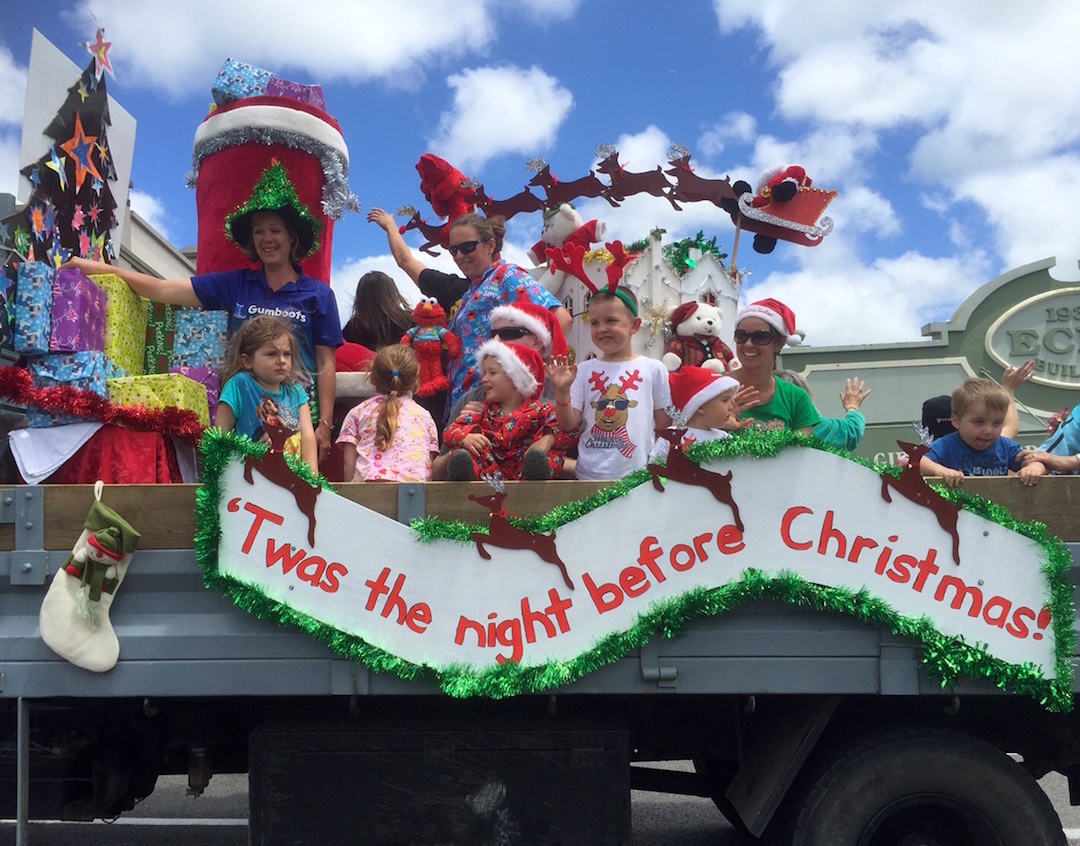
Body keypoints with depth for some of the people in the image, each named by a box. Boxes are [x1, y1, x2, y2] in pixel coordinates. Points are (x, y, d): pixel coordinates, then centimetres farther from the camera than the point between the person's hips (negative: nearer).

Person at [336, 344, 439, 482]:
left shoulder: (358, 412, 20)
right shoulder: (423, 414, 22)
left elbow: (349, 462, 12)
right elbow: (430, 466, 16)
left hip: (368, 481, 0)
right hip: (415, 482, 0)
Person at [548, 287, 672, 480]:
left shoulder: (654, 369, 1)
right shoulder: (584, 370, 4)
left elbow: (663, 428, 5)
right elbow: (568, 425, 1)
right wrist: (562, 391, -13)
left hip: (638, 476, -1)